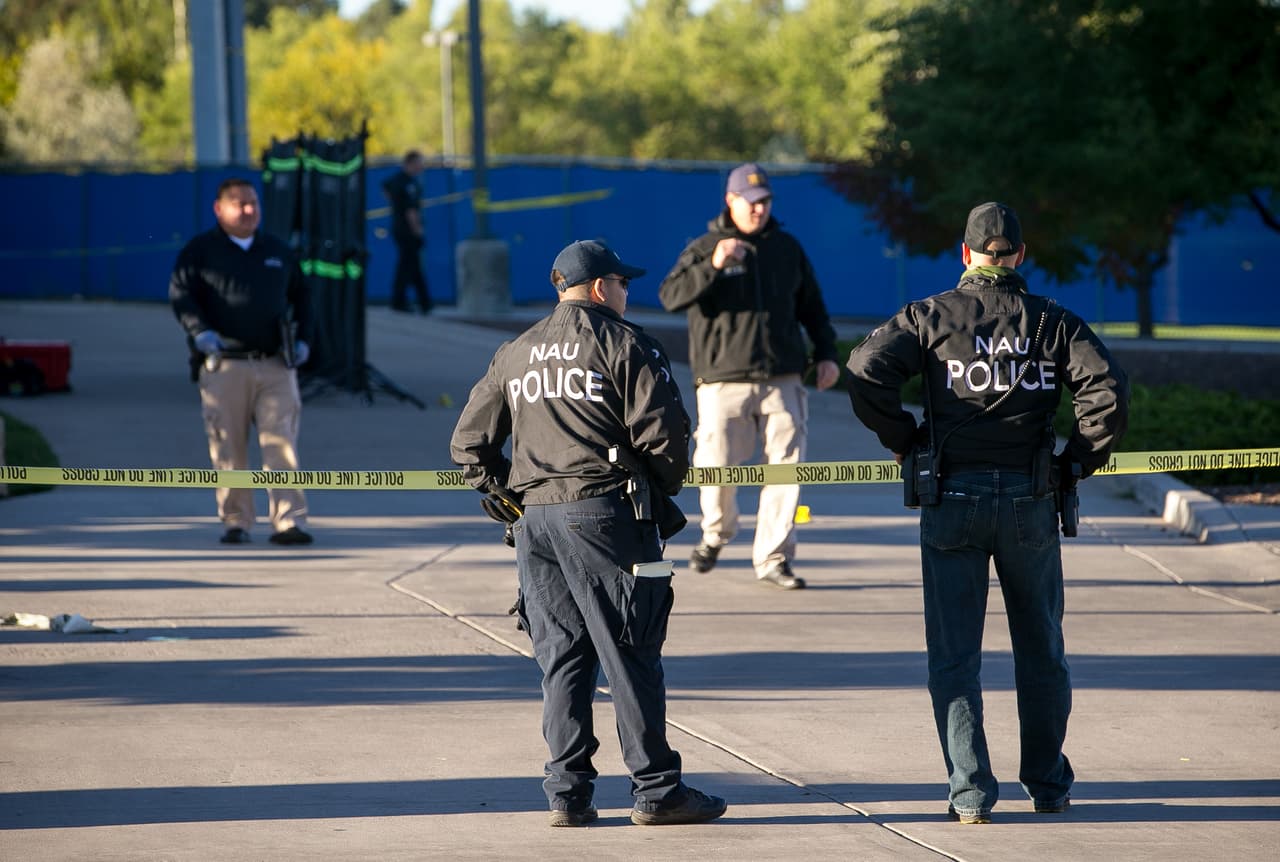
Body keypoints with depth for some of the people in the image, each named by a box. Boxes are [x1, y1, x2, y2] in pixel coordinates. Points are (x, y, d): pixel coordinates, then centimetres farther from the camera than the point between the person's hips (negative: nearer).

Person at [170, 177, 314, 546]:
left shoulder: (278, 251, 18)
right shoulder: (200, 251, 6)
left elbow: (300, 295, 28)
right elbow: (180, 293, -2)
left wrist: (300, 338, 16)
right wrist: (200, 332, -17)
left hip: (276, 366, 2)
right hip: (224, 366, -2)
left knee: (281, 443, -9)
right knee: (228, 448, 0)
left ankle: (289, 522, -14)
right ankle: (235, 522, 9)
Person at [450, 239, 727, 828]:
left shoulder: (514, 355, 17)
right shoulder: (624, 343, -2)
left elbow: (469, 443, 17)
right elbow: (662, 430, -9)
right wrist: (664, 489, 7)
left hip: (533, 516, 6)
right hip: (603, 514, -6)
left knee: (561, 658, 9)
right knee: (630, 654, -2)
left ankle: (567, 792, 7)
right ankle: (656, 789, 0)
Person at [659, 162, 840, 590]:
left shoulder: (787, 247, 14)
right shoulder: (705, 248, 2)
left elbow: (811, 305, 24)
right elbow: (671, 296, -12)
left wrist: (826, 353, 15)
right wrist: (712, 265, -25)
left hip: (782, 379, 3)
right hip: (723, 380, -3)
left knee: (787, 465, -5)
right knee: (716, 466, -6)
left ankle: (772, 558, 3)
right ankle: (716, 533, 25)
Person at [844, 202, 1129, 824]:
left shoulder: (931, 317, 1)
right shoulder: (1054, 322, 3)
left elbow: (866, 371, -11)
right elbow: (1108, 392, -8)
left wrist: (903, 441, 2)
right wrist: (1075, 462, 4)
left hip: (952, 499, -1)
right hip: (1030, 503, 1)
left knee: (954, 655, 4)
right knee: (1041, 649, 16)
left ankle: (971, 794, -1)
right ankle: (1048, 787, 23)